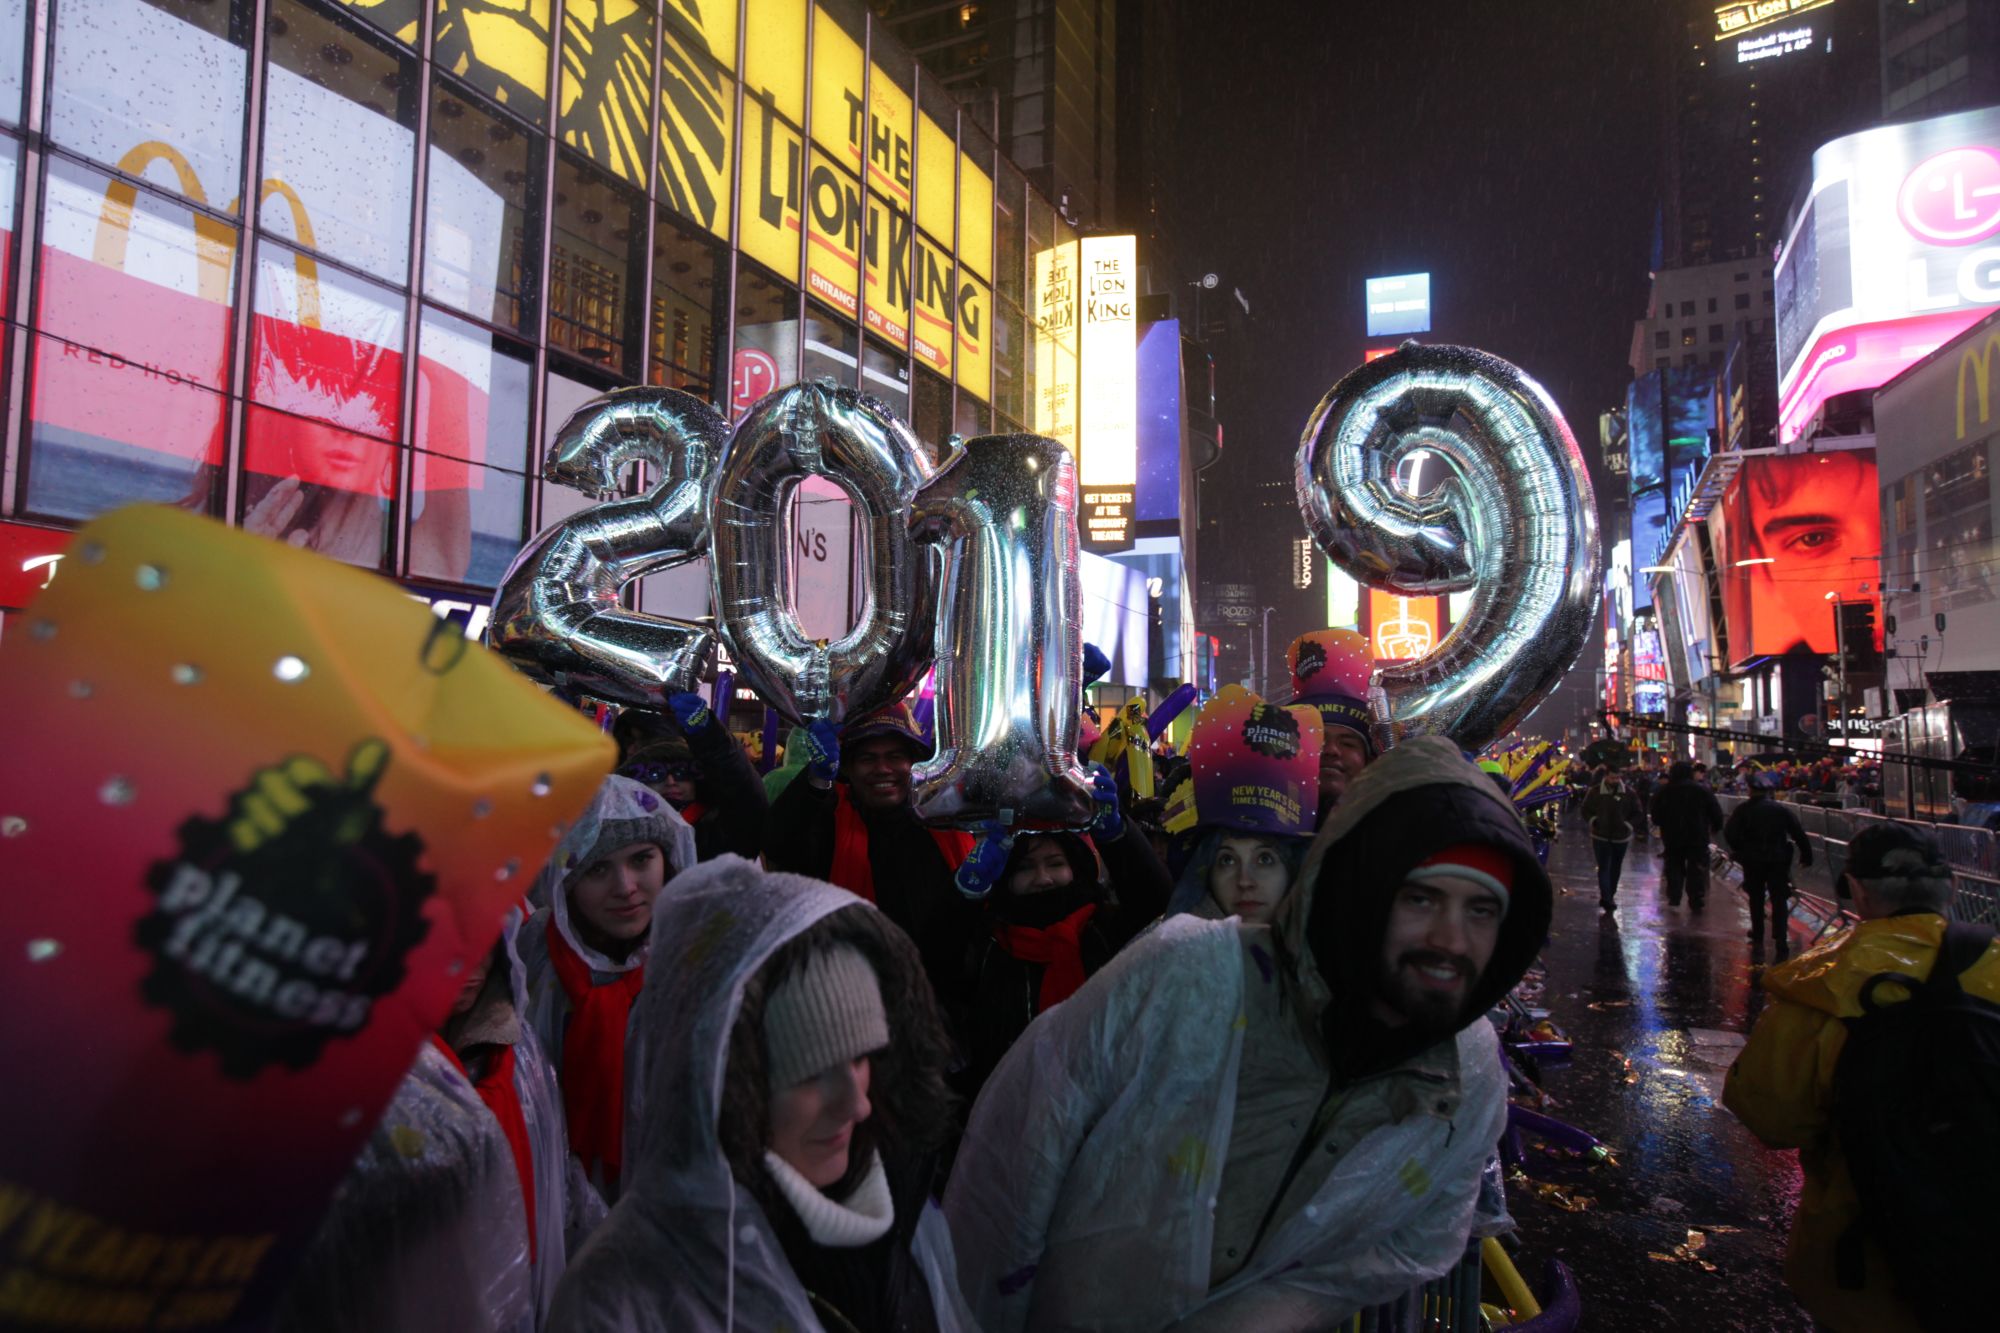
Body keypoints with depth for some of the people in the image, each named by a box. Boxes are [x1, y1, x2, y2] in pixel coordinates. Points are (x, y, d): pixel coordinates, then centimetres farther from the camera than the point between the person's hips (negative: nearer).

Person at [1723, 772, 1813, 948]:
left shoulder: (1743, 810, -7)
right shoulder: (1782, 809, -4)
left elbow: (1729, 834, -14)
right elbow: (1798, 834, -5)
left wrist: (1739, 849, 2)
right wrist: (1806, 854, 3)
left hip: (1752, 860, 0)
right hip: (1778, 860, 0)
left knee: (1756, 898, 17)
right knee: (1779, 900, 2)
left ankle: (1757, 932, 26)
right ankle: (1781, 939, -7)